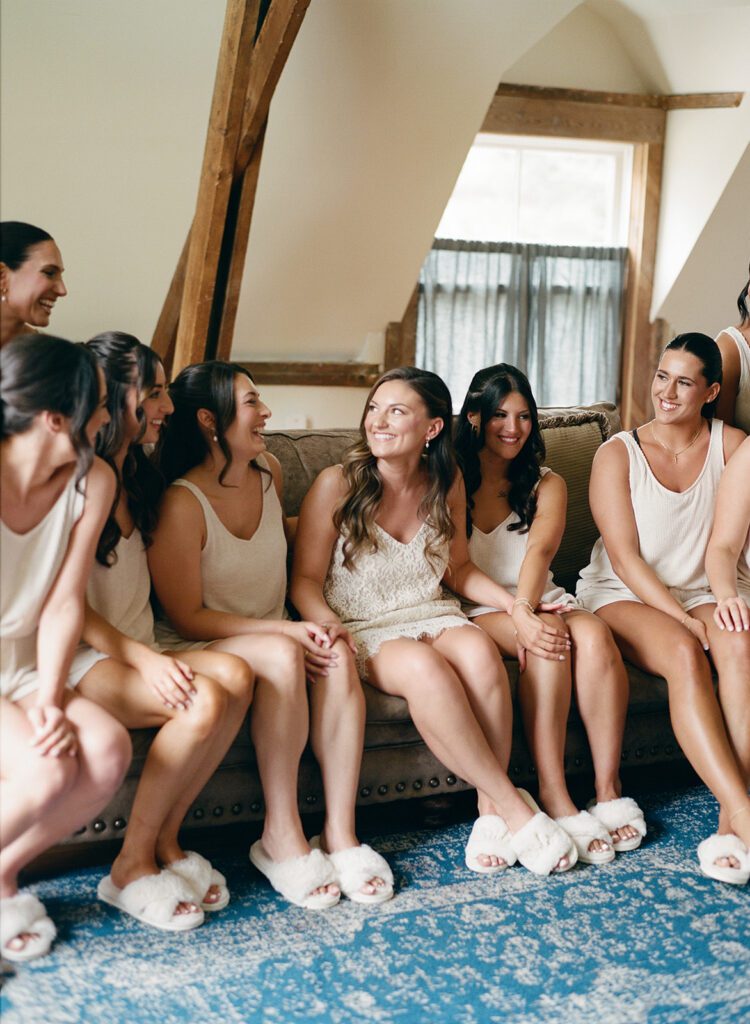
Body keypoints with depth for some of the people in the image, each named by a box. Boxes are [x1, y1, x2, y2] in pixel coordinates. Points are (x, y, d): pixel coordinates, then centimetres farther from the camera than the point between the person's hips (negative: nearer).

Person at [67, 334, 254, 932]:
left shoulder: (138, 477, 16)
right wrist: (144, 659, -23)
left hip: (136, 647, 7)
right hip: (80, 658, -7)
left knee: (235, 676, -22)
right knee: (204, 701, -30)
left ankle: (165, 842, -12)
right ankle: (132, 868, -14)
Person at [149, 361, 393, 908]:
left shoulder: (270, 472, 6)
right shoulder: (182, 503, -16)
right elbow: (187, 617, -16)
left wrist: (316, 623, 7)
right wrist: (286, 630, -23)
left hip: (272, 633, 6)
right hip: (201, 648, -6)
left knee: (337, 655, -27)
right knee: (282, 656, -36)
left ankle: (341, 832, -24)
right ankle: (281, 837, -25)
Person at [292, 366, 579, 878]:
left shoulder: (446, 484, 6)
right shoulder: (337, 484, -6)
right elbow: (305, 578, -5)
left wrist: (516, 603, 2)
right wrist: (333, 630, -24)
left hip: (435, 617, 3)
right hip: (365, 632, -3)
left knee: (479, 650, -33)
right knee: (422, 666, -37)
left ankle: (491, 810, -22)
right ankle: (515, 809, -27)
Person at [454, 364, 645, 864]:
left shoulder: (547, 484, 13)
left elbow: (540, 550, -8)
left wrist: (525, 605, -30)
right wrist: (518, 617, -20)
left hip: (541, 601, 3)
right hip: (479, 611, -3)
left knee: (594, 634, -30)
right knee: (547, 641, -34)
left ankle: (609, 789, -26)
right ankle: (555, 798, -34)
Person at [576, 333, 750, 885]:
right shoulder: (618, 454, -3)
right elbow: (625, 558, -9)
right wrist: (682, 618, -19)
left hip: (699, 593, 2)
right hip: (622, 595, -2)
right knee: (684, 653, -34)